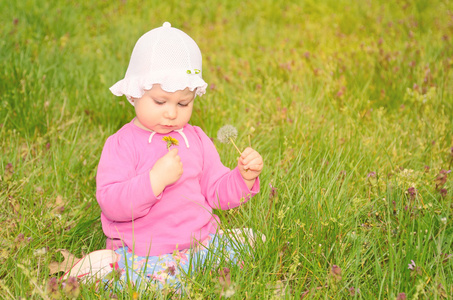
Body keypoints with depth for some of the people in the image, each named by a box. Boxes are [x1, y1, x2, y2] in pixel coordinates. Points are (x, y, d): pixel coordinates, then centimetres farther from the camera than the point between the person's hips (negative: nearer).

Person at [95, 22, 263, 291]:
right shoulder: (122, 144, -5)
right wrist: (156, 179, -27)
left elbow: (218, 193, 15)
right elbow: (110, 203, -17)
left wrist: (244, 177, -4)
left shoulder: (196, 139, 11)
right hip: (141, 255, -4)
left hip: (200, 244, 5)